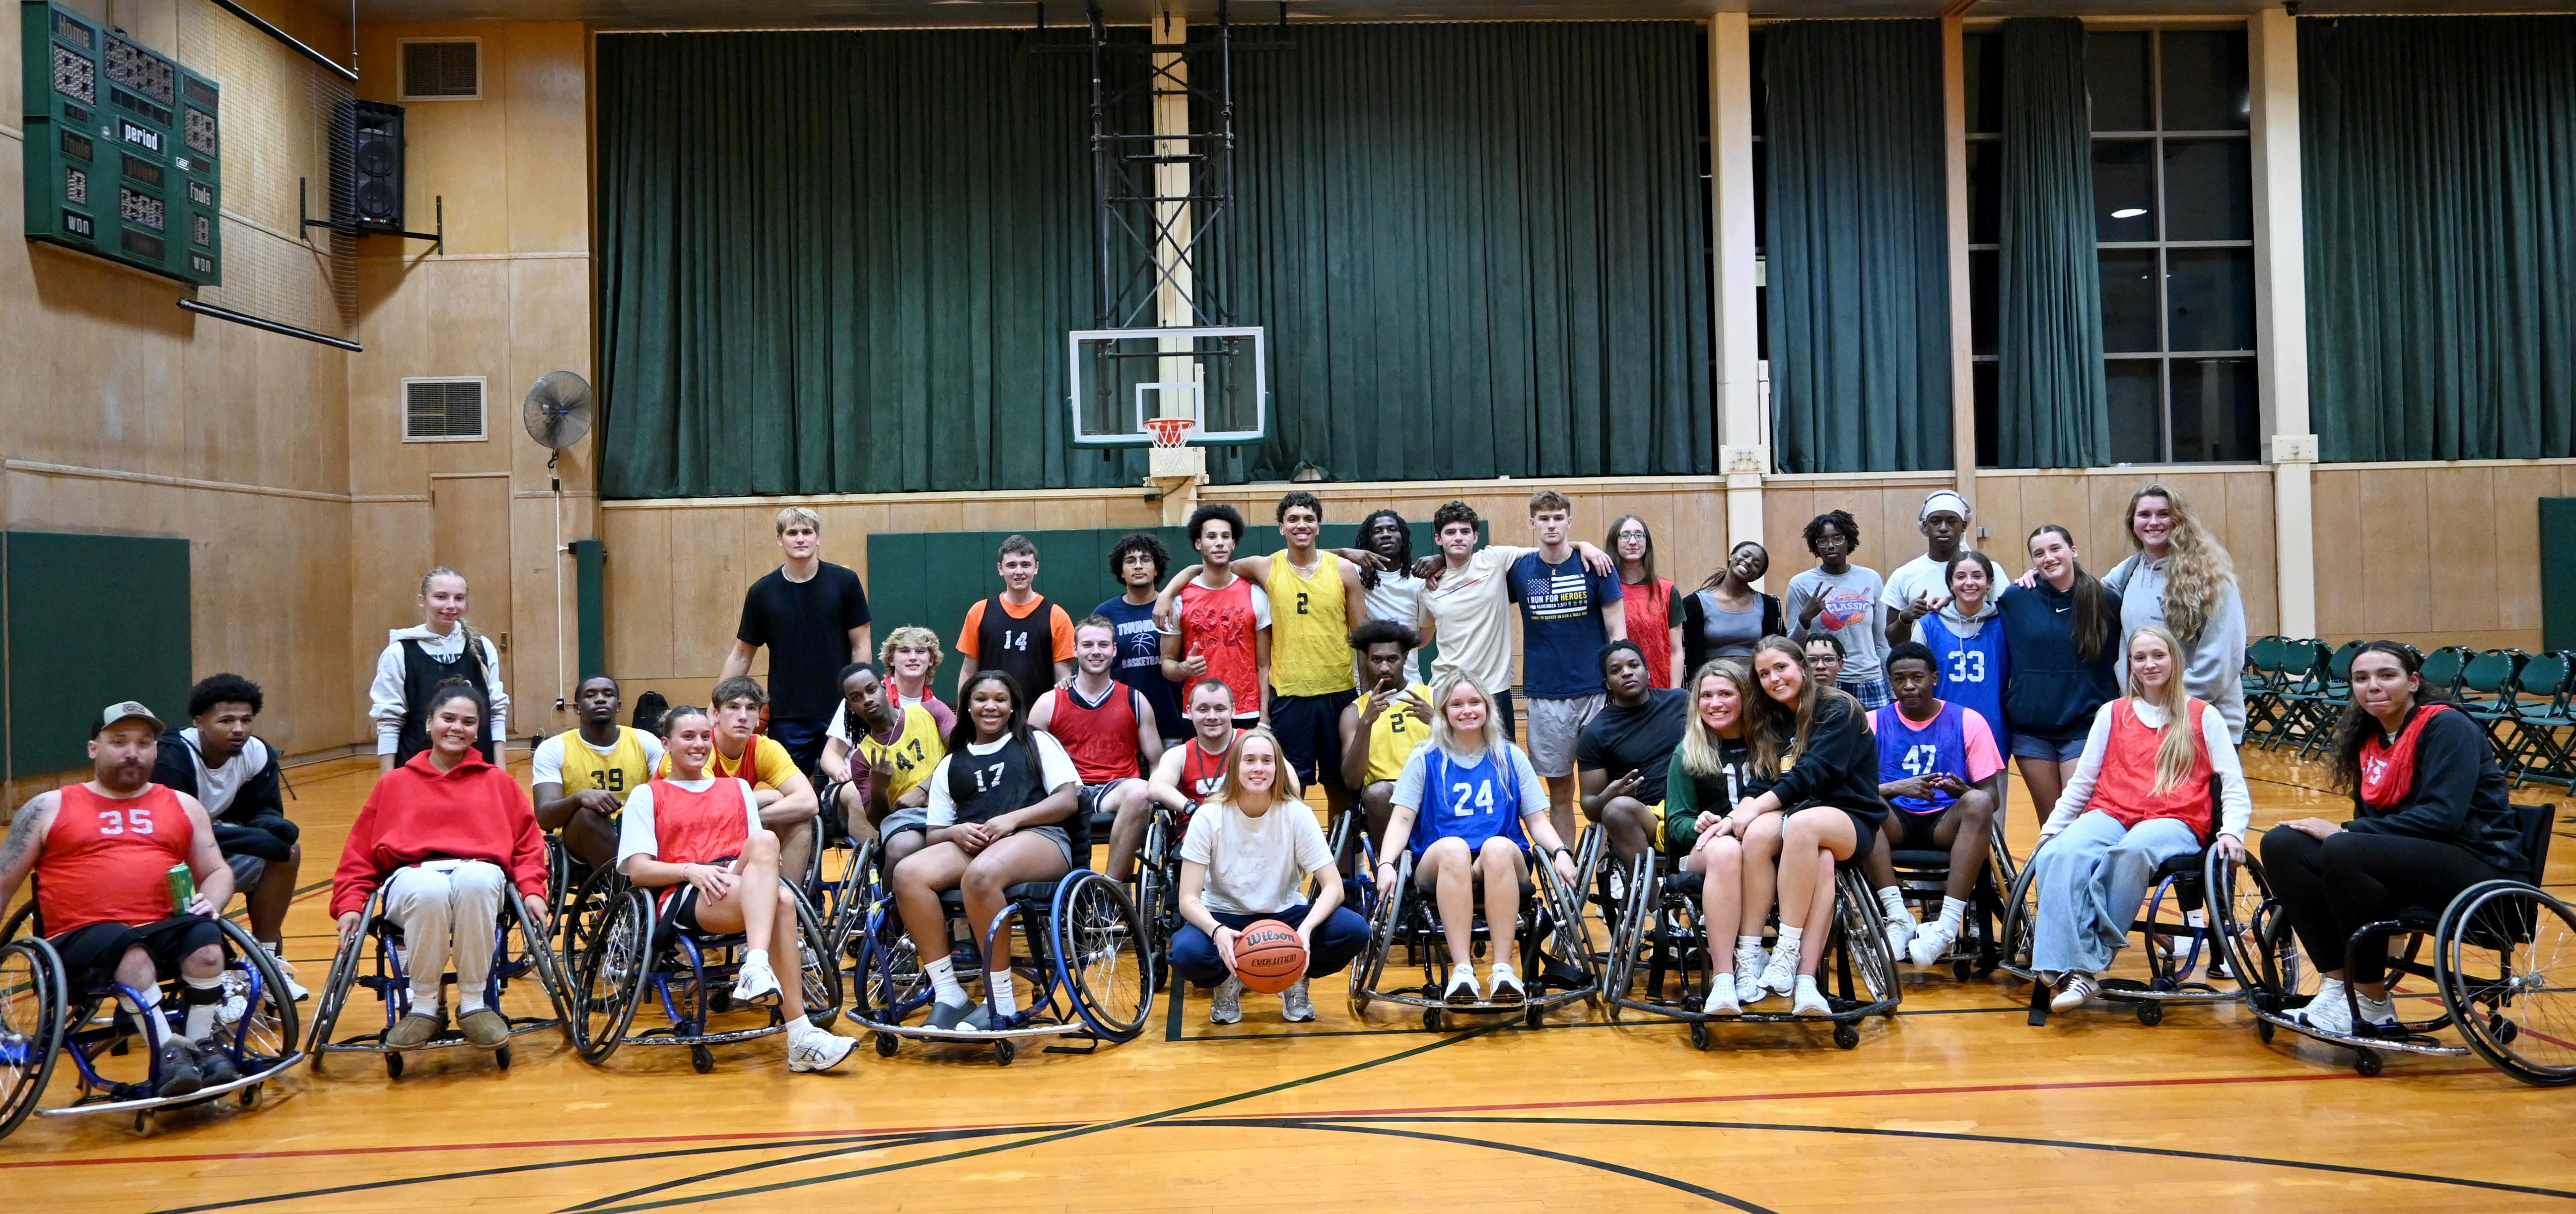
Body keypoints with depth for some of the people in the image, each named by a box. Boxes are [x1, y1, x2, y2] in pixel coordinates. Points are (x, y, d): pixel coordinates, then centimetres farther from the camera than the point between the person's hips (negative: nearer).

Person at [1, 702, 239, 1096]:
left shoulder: (183, 806, 19)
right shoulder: (48, 809, 13)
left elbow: (218, 871, 18)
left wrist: (210, 903, -5)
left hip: (163, 930, 2)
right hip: (80, 940, -2)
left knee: (206, 942, -32)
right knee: (131, 950, -37)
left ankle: (202, 1044, -16)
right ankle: (167, 1056, -33)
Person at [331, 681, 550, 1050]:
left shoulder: (498, 782, 23)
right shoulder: (395, 783, 23)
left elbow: (528, 843, 17)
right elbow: (360, 853, 19)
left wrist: (532, 890, -1)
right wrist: (350, 905, 4)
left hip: (479, 871, 0)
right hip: (413, 876, 0)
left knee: (475, 882, -41)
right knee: (431, 892, -40)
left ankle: (474, 1004, -24)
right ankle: (423, 1006, -19)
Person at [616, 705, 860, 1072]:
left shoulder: (738, 788, 30)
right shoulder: (647, 796, 19)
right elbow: (638, 870, 6)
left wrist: (752, 868, -7)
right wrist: (691, 870, -12)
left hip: (745, 890, 4)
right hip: (683, 898, -3)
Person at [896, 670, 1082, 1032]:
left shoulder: (1037, 743, 19)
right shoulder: (951, 765, 26)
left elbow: (1068, 800, 5)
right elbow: (934, 835, 19)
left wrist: (1012, 818, -9)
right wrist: (955, 832, -5)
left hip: (1039, 837, -4)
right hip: (970, 846, 4)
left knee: (980, 874, -39)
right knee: (908, 873, -29)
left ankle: (1001, 1003, -30)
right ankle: (948, 995, -25)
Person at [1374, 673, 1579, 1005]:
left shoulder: (1511, 757, 16)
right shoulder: (1425, 760, 12)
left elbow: (1538, 821, 12)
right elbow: (1402, 819, 3)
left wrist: (1560, 852, -9)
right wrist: (1387, 864, -15)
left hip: (1504, 866, 1)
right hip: (1439, 869, -1)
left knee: (1499, 846, -35)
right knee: (1453, 846, -36)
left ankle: (1503, 968, -39)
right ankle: (1462, 970, -41)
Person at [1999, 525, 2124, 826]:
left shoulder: (2106, 601, 0)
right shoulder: (2016, 598, 2)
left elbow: (2119, 657, 8)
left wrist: (2112, 715, 3)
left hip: (2084, 726, -2)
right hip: (2030, 728, 2)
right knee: (2049, 821, 8)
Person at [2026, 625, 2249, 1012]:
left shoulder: (2204, 717, 14)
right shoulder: (2113, 713, 21)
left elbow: (2234, 788, 10)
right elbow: (2082, 781, 21)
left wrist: (2232, 833, -8)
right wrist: (2051, 828, 12)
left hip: (2175, 822, -2)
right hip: (2110, 813, 2)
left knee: (2134, 850, -41)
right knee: (2060, 854, -34)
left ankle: (2096, 956, -35)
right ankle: (2072, 969, -42)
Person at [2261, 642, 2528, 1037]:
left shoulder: (2447, 727, -10)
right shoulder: (2367, 738, 12)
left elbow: (2442, 816, -22)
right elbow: (2371, 820, 13)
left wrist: (2345, 832, -22)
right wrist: (2338, 831, -10)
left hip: (2481, 866, -8)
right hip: (2410, 858, 8)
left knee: (2345, 851, -33)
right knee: (2283, 844, -10)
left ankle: (2373, 1008, -21)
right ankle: (2335, 985, -14)